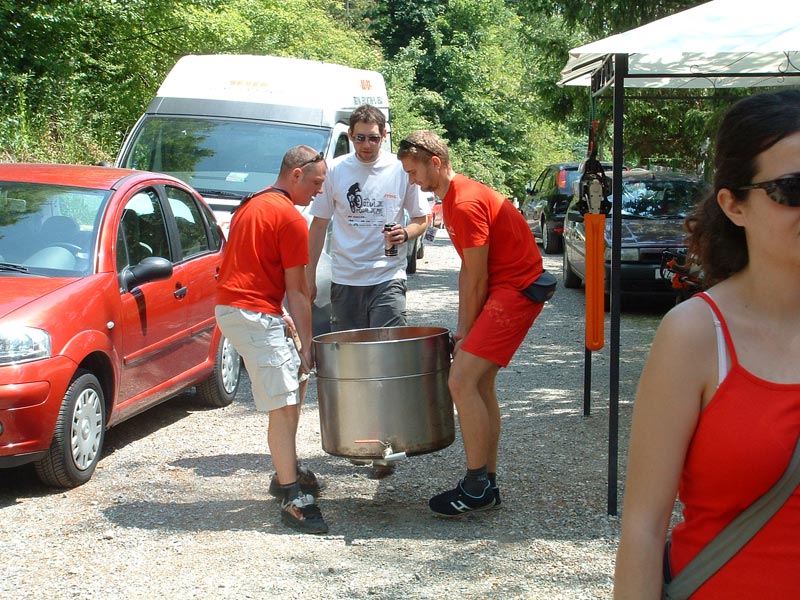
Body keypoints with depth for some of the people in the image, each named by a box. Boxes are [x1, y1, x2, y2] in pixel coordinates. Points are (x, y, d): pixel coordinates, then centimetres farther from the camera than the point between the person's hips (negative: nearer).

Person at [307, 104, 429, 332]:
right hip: (344, 280, 2)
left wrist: (405, 234, -15)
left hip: (388, 278, -2)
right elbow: (319, 224, 9)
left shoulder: (402, 169, 0)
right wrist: (310, 275, 6)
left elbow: (421, 219, 9)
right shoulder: (335, 170, 4)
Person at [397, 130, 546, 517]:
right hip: (506, 288, 11)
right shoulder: (452, 200, 14)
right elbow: (467, 271, 16)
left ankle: (476, 487, -5)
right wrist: (462, 330, 12)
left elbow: (476, 280, -16)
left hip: (516, 290, -11)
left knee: (461, 381, -13)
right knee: (480, 382, 13)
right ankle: (487, 483, 20)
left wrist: (466, 336, -6)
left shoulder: (466, 204, -19)